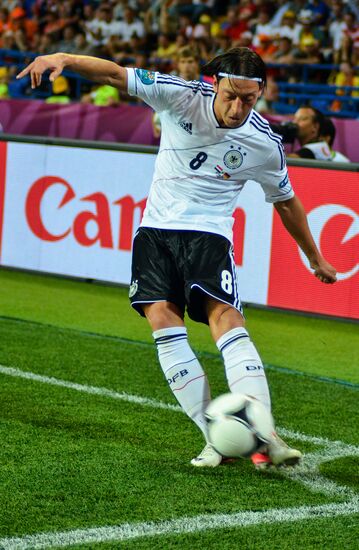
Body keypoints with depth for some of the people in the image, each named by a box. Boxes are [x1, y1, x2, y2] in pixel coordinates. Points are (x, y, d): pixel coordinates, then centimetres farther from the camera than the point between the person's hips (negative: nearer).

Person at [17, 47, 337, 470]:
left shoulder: (265, 143, -6)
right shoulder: (183, 97, -9)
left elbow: (286, 202, 12)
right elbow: (116, 75, -14)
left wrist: (315, 258, 21)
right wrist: (64, 59, -32)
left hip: (208, 233, -1)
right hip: (156, 227, 2)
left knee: (225, 317, -23)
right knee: (161, 318, -15)